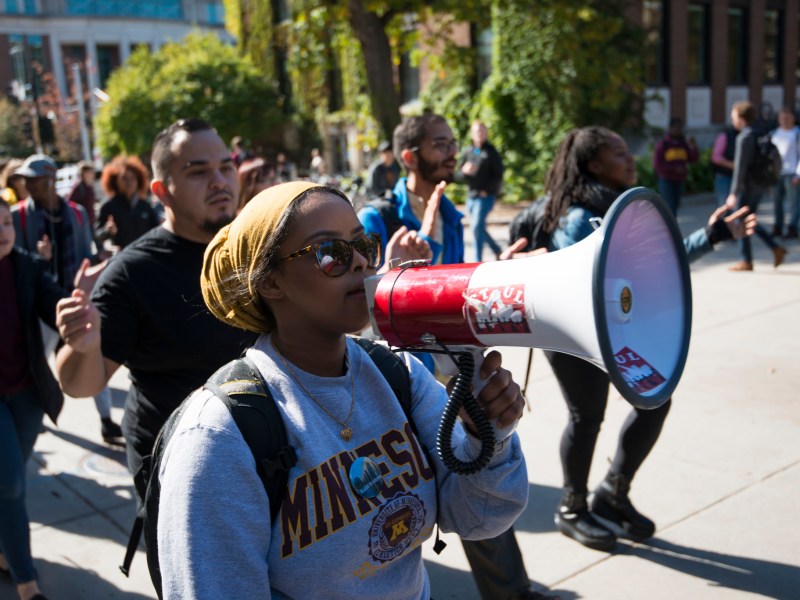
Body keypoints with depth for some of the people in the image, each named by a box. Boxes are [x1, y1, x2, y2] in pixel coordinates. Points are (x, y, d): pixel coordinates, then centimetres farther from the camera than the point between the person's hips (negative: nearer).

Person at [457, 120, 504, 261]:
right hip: (471, 196, 5)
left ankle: (478, 260, -8)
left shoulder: (491, 152, -1)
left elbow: (498, 175, -4)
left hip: (486, 196, -5)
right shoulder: (468, 151, 10)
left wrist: (486, 190, -14)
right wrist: (465, 171, -13)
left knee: (477, 226, -16)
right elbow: (458, 175, 10)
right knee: (478, 228, 12)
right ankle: (498, 251, 31)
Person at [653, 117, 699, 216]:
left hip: (680, 181, 5)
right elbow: (657, 164, -11)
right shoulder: (662, 144, -7)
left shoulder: (684, 143, 8)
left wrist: (693, 147, -10)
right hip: (666, 180, -5)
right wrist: (674, 169, -18)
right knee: (669, 208, -14)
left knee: (675, 207, 10)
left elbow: (693, 159, 7)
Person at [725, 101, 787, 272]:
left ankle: (746, 261, 7)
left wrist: (733, 193, -19)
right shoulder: (758, 135, 11)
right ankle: (776, 248, 12)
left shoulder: (744, 137, -16)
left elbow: (740, 167, -20)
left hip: (747, 187, -9)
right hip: (760, 186, 9)